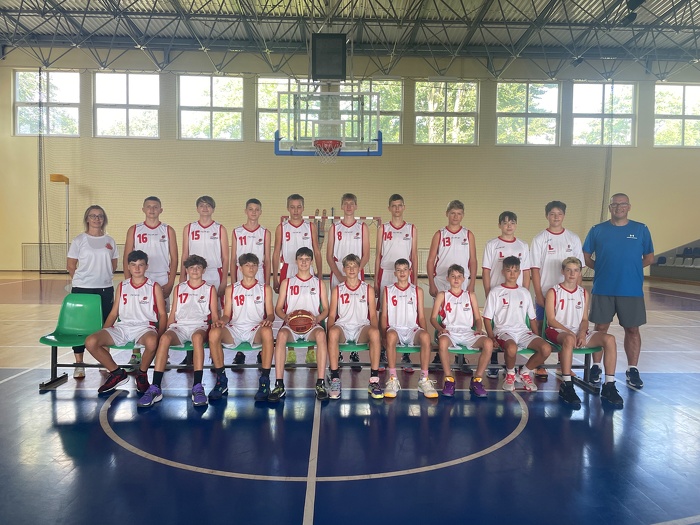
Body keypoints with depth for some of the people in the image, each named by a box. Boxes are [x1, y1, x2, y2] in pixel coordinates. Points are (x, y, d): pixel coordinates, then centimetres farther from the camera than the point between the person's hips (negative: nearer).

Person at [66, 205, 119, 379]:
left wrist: (103, 278, 5)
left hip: (105, 290, 3)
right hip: (82, 289, -3)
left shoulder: (110, 241, 8)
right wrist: (82, 280, 1)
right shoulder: (79, 240, 0)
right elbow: (70, 265, 1)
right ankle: (79, 364, 8)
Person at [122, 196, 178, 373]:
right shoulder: (134, 230, 7)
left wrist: (170, 284, -4)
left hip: (162, 281, -1)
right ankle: (136, 355, 10)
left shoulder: (168, 231, 6)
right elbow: (127, 258, 7)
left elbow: (174, 258, 4)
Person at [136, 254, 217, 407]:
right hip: (179, 327, 2)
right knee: (164, 338, -34)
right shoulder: (179, 288, 24)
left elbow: (214, 316, 12)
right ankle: (155, 388, -35)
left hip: (200, 326, -2)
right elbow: (172, 314, 21)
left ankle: (197, 387, -41)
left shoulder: (210, 289, 17)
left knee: (197, 337, -40)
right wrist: (168, 330, 6)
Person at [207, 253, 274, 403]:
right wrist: (221, 321, -14)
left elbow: (270, 314, 7)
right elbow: (227, 315, 10)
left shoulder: (265, 288, 13)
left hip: (256, 329, -1)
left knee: (267, 332, -38)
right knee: (214, 333, -31)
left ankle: (265, 381, -30)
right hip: (234, 330, 2)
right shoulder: (231, 289, 15)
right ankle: (221, 380, -18)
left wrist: (268, 320, -17)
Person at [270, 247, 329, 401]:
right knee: (281, 334, -36)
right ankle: (279, 385, -35)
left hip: (312, 325, 0)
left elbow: (326, 309, 12)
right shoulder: (287, 282, 17)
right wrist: (286, 317, -10)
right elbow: (278, 308, 12)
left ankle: (321, 384, -35)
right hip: (291, 325, 0)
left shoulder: (319, 283, 16)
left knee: (321, 334, -37)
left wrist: (318, 318, -10)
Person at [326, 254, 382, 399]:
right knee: (333, 332, -37)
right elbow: (332, 315, 9)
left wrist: (373, 329, -12)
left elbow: (373, 315, 8)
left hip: (362, 329, 0)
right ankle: (335, 380, -32)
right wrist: (330, 328, -12)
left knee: (375, 332, -36)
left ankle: (374, 381, -30)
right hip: (343, 328, 0)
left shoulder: (368, 289, 14)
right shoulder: (337, 290, 14)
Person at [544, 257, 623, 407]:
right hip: (558, 332, -5)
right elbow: (551, 320, -6)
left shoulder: (583, 293, 14)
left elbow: (584, 319, 12)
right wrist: (569, 332, -17)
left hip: (579, 333, 5)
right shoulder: (553, 292, 0)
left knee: (609, 339, -19)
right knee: (569, 339, -41)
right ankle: (566, 386, -33)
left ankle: (609, 387, -16)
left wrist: (582, 333, -9)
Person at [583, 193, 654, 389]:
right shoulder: (597, 230, 4)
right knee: (601, 328, 6)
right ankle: (596, 367, 17)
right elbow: (586, 257, 7)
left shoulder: (641, 230, 5)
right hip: (603, 289, 0)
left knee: (632, 329, 6)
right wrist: (603, 268, -1)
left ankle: (633, 370, 17)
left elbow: (649, 257, 10)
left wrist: (631, 268, 1)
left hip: (632, 290, 1)